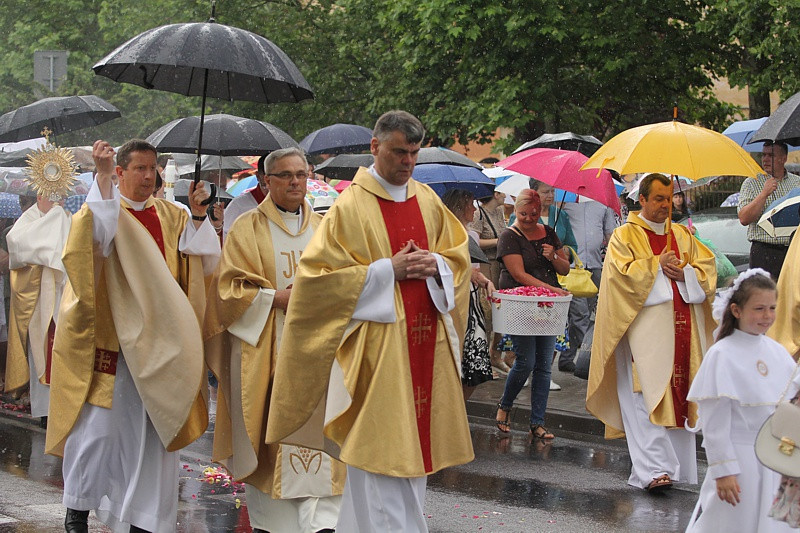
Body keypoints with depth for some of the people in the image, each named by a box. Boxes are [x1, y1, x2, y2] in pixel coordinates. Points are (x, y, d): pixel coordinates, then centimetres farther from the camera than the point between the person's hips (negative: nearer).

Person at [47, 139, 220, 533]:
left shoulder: (171, 216, 12)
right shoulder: (102, 207, -1)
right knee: (99, 425, -2)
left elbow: (201, 260, 3)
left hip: (154, 344, 4)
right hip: (108, 336, -4)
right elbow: (95, 234, -25)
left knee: (154, 427, 4)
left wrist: (198, 215, -8)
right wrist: (103, 177, -32)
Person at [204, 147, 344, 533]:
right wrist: (275, 297, -14)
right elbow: (230, 287, -2)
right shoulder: (248, 228, 4)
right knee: (269, 434, -3)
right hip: (265, 348, -3)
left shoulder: (321, 228, 15)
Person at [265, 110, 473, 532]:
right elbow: (317, 274, -11)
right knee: (380, 444, -8)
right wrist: (387, 270, -16)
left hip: (426, 341, 6)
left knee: (414, 441, 10)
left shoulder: (427, 201, 11)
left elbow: (459, 255, 19)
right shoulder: (351, 206, -7)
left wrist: (436, 265, -5)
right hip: (376, 346, -6)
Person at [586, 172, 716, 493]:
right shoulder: (625, 236, 3)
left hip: (680, 330, 5)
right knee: (649, 398, -13)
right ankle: (653, 470, -19)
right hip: (645, 331, -5)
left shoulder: (682, 236, 18)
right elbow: (620, 273, -11)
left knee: (678, 397, 5)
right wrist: (656, 264, -11)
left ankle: (676, 466, 14)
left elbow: (708, 269, 11)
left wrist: (683, 273, -7)